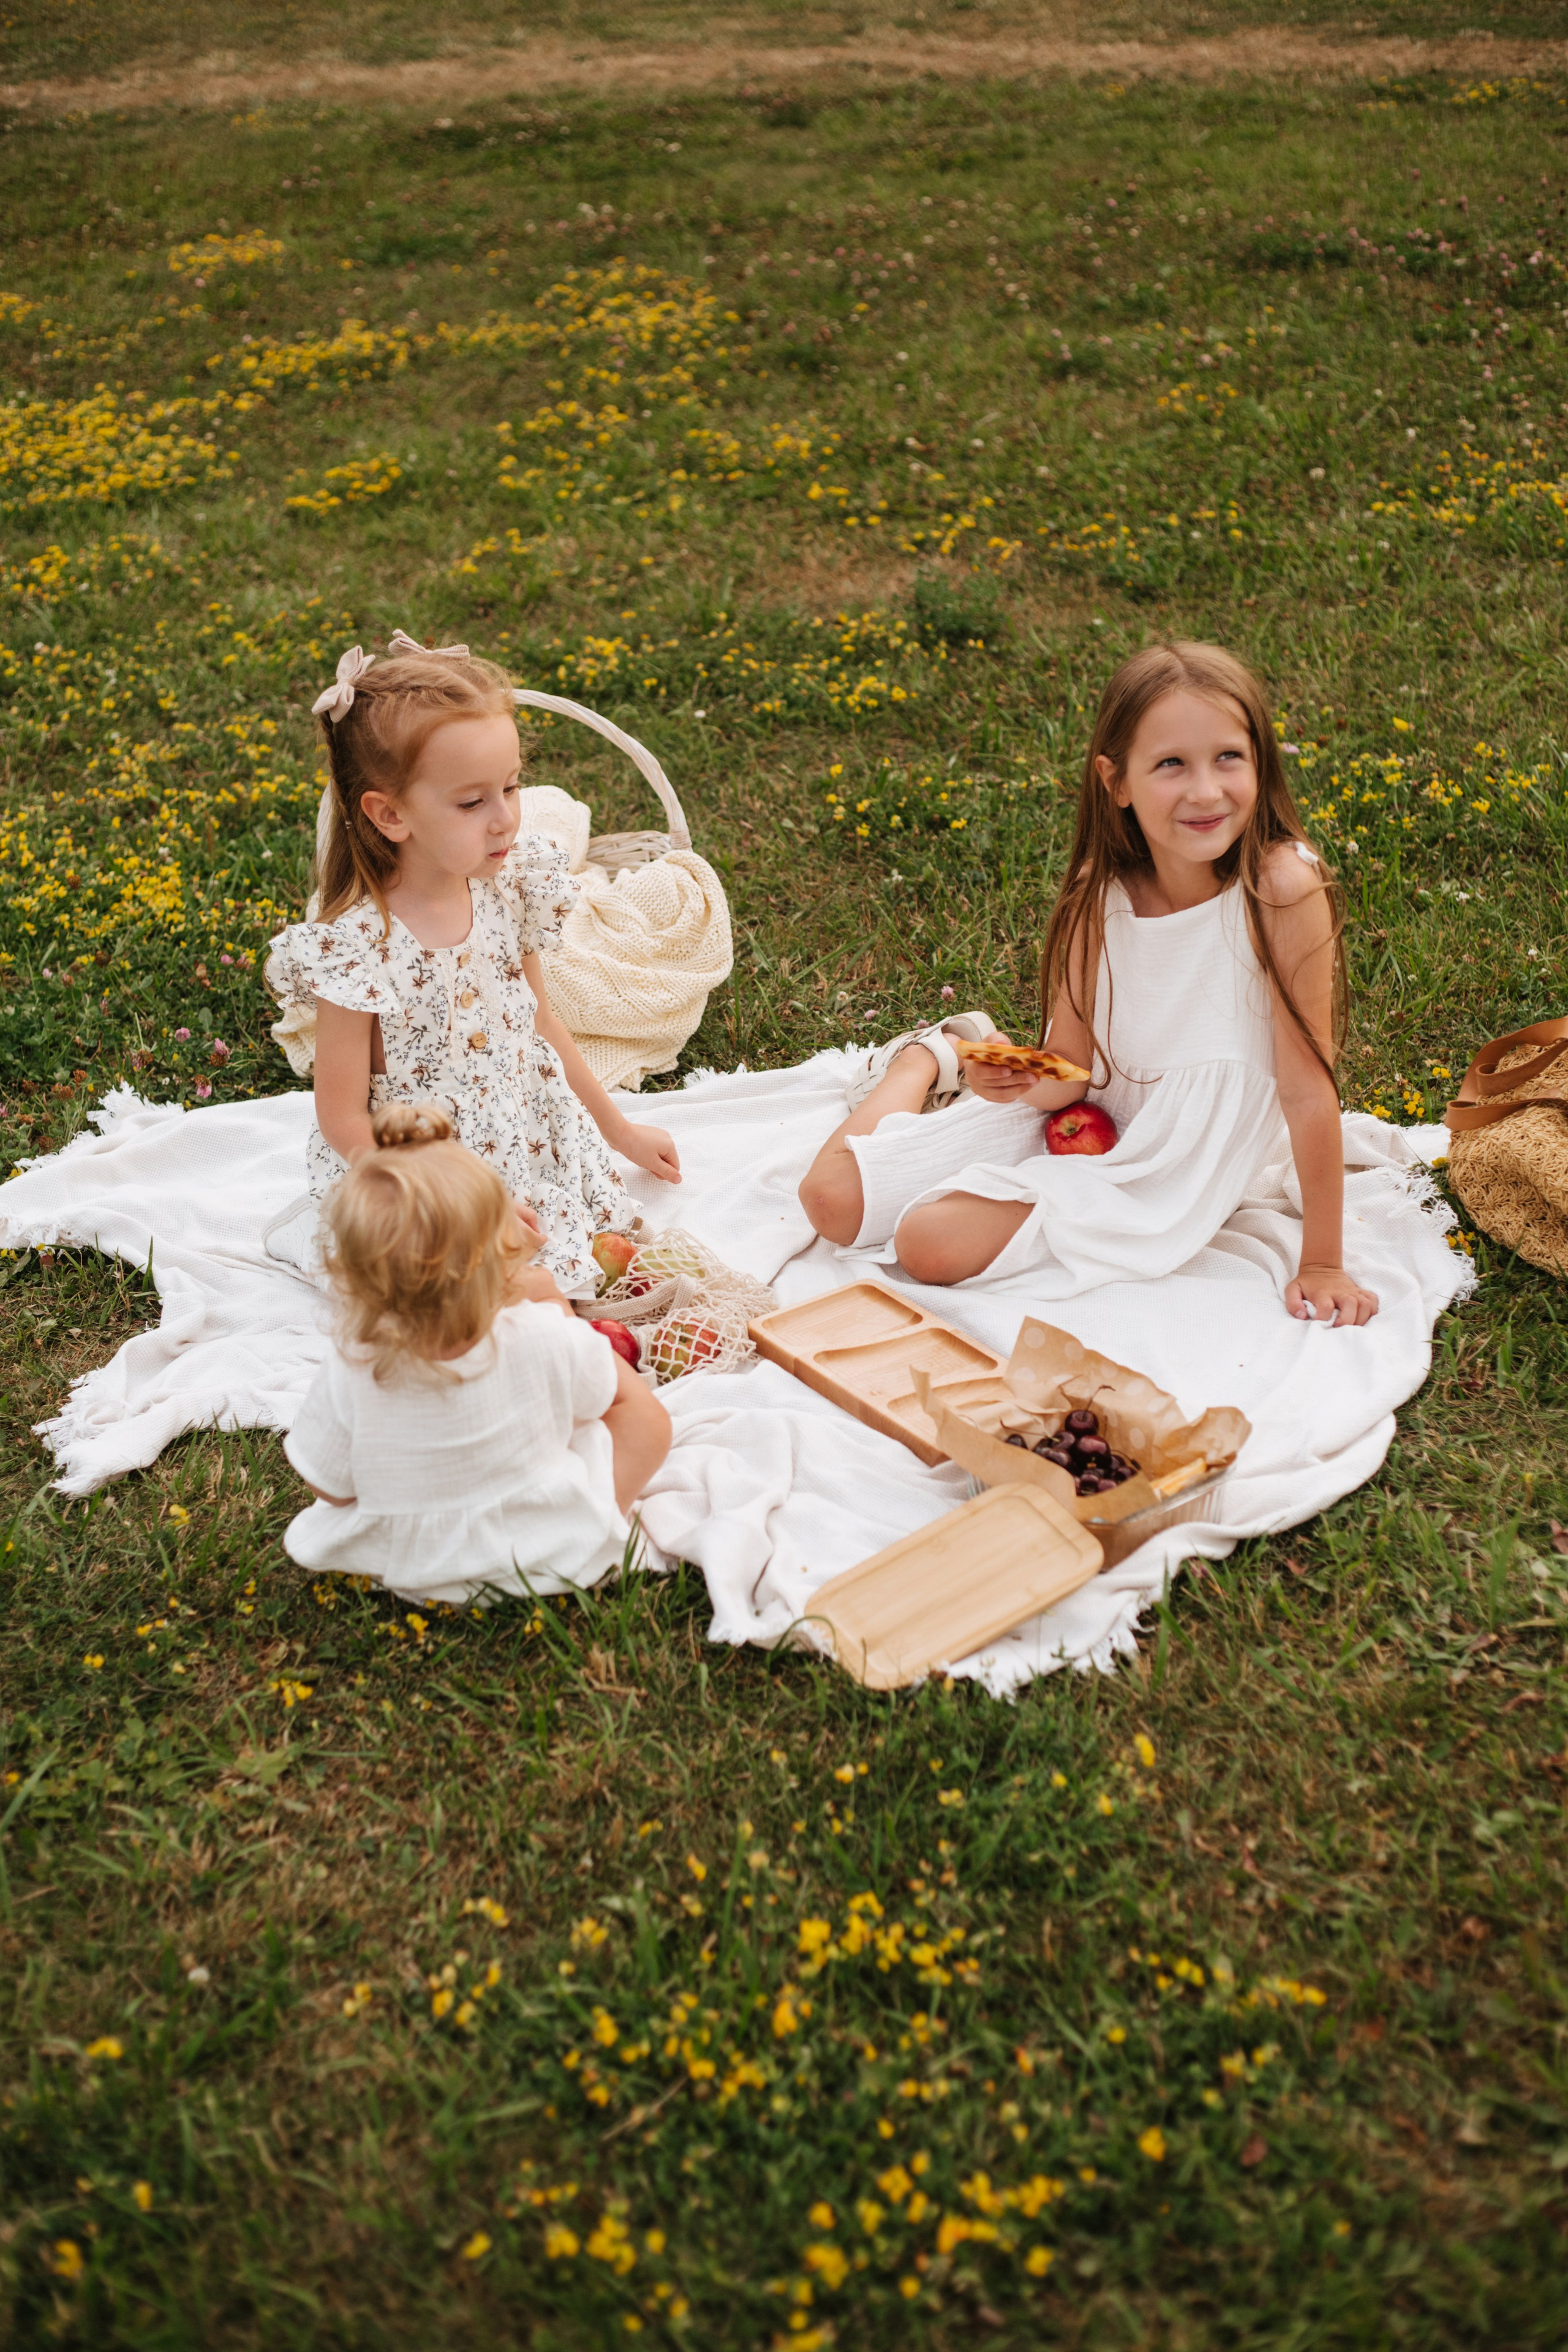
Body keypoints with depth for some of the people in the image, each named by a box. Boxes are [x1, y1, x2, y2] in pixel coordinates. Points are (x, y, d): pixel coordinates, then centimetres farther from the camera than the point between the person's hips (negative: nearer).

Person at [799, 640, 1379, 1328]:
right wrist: (1024, 1079, -31)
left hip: (1182, 1167, -4)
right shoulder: (1098, 893, -12)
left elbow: (1308, 1087, -22)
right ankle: (930, 1061, 29)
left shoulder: (1282, 889, -26)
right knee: (831, 1198, 0)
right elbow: (1071, 1069, -7)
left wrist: (1323, 1264, -17)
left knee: (932, 1245, -20)